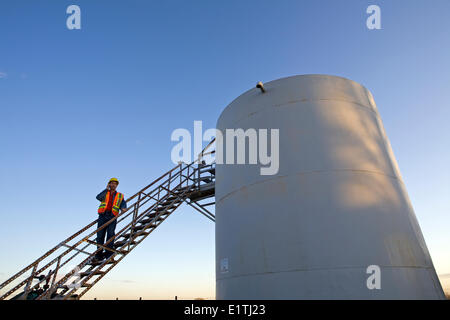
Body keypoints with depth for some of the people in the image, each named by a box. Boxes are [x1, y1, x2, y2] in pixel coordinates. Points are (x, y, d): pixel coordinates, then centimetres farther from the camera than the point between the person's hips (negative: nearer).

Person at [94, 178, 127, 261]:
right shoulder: (105, 193, 19)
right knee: (100, 235, 0)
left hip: (112, 217, -1)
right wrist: (106, 189, 1)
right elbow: (98, 197, -2)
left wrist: (123, 208, -12)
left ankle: (109, 254, -12)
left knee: (110, 234, -12)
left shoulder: (120, 196, 21)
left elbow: (123, 204, 11)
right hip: (102, 216, 1)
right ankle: (99, 254, 8)